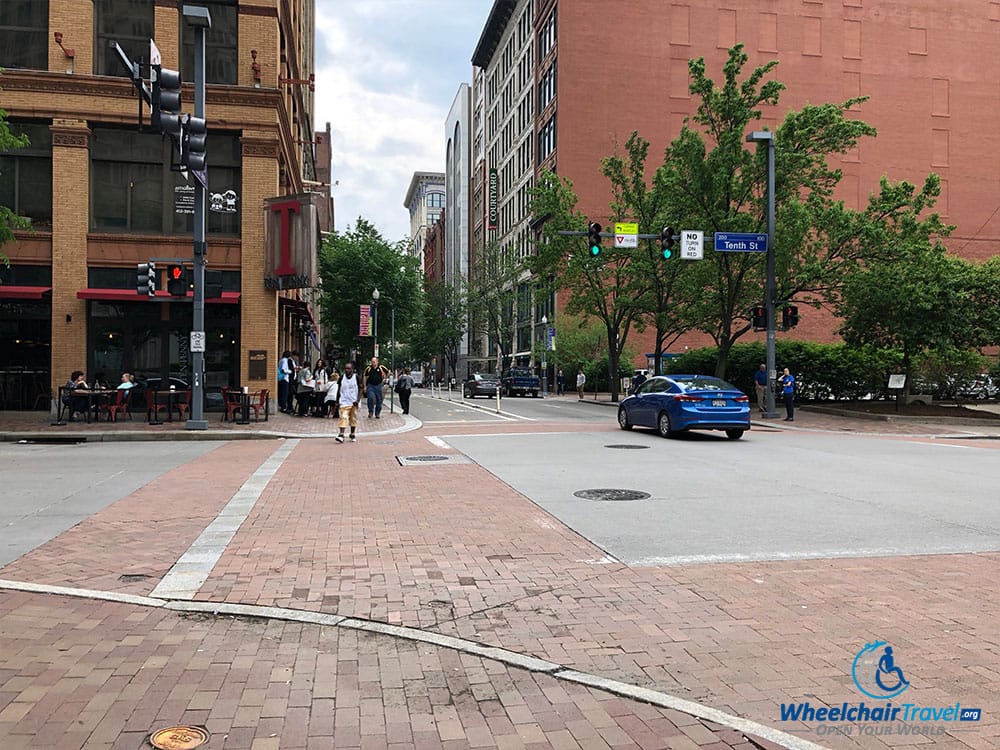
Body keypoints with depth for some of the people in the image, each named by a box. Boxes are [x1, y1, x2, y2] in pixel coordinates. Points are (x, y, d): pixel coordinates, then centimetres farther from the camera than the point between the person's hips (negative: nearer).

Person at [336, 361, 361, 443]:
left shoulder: (356, 377, -3)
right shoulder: (342, 377, 3)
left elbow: (360, 390, -1)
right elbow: (339, 390, 10)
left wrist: (358, 400, -12)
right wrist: (337, 401, 9)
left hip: (354, 402, 0)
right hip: (344, 402, 0)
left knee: (353, 419, 9)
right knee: (343, 418, -13)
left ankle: (352, 435, 22)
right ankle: (341, 435, -19)